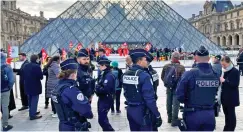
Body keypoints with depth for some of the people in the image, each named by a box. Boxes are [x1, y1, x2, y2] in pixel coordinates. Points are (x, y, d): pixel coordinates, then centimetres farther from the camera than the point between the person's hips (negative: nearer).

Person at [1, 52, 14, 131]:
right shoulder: (7, 67, -11)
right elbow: (11, 80, -16)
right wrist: (9, 87, 2)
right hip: (5, 90, -3)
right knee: (5, 107, 5)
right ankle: (5, 125, 11)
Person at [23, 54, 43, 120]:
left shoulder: (26, 66, 6)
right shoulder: (37, 66, -19)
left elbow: (24, 75, 14)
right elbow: (41, 76, -17)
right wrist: (40, 77, 2)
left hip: (27, 85, 8)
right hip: (35, 86, -8)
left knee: (30, 100, 19)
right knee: (34, 100, -1)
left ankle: (32, 112, 31)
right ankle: (32, 115, 0)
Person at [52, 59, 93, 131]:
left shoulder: (58, 86, 3)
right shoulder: (71, 89, -25)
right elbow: (85, 109, -27)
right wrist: (90, 114, -6)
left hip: (63, 126, 9)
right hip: (75, 128, -9)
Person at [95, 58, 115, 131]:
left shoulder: (109, 76, -19)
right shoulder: (103, 74, 12)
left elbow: (106, 89, -27)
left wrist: (97, 89, -13)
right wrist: (97, 88, -8)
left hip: (106, 99, -10)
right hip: (102, 99, 10)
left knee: (101, 119, -9)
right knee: (102, 118, 19)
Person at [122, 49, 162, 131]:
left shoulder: (125, 74, 3)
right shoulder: (144, 75, -20)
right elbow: (149, 98, -21)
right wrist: (157, 115, -15)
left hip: (130, 109, 7)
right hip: (141, 111, -7)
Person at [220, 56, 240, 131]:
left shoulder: (235, 71, -11)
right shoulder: (225, 71, 9)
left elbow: (235, 84, -18)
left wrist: (224, 81, -22)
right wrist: (220, 81, -2)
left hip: (231, 98, -7)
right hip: (224, 97, 7)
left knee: (231, 115, 2)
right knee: (227, 114, 16)